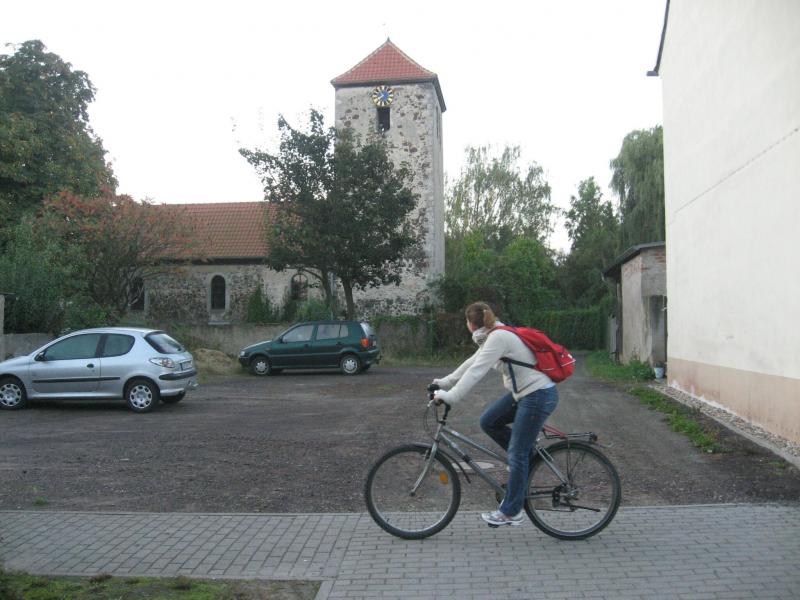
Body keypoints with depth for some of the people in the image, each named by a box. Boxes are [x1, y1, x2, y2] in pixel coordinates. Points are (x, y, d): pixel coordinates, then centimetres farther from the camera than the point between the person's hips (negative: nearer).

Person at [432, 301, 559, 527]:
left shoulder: (498, 337, -19)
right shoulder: (493, 336, 10)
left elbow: (476, 371, -24)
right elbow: (471, 363, 17)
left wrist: (449, 396, -24)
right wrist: (445, 382, 20)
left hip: (538, 396, -9)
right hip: (523, 392, 9)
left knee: (517, 454, -2)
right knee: (488, 422, 9)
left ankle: (510, 513, 9)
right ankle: (527, 453, 22)